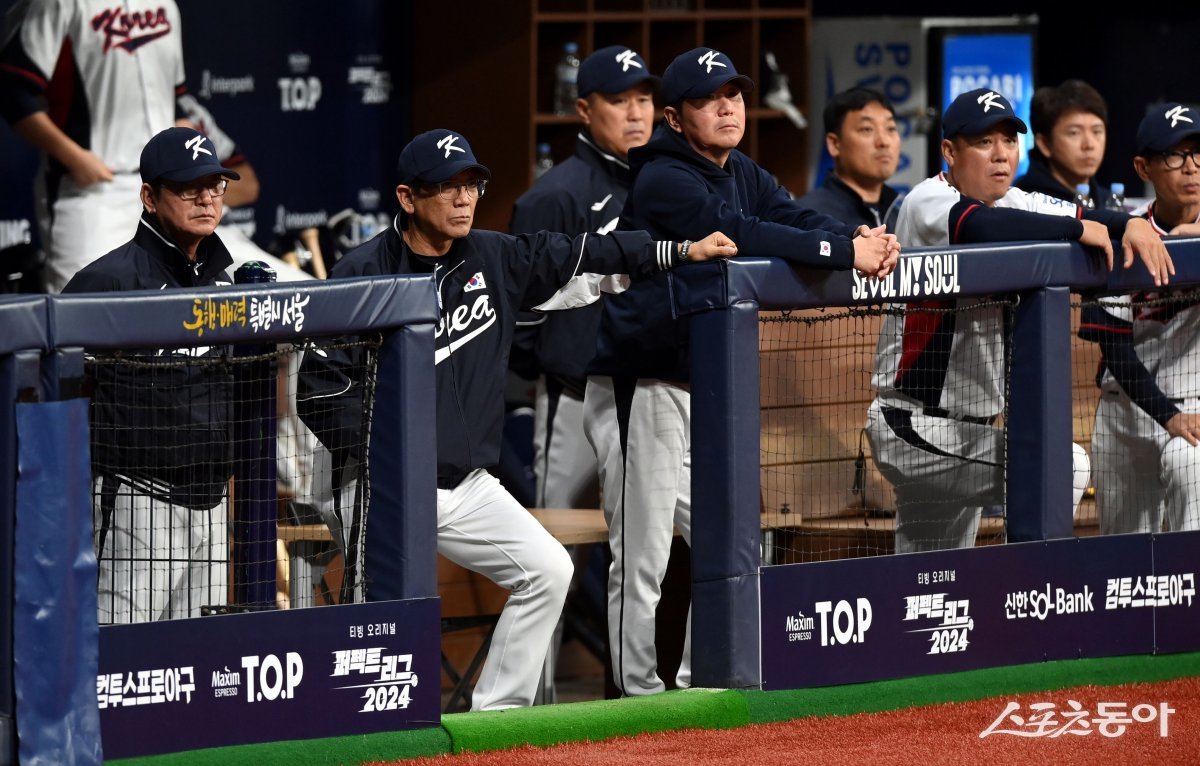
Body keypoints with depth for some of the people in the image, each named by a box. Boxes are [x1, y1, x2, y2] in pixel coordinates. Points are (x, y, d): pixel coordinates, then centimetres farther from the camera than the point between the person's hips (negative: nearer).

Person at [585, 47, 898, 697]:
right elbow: (741, 234, -28)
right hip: (641, 392, -9)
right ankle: (641, 702, 0)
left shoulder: (744, 177, 12)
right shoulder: (665, 180, -16)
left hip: (705, 393, 9)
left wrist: (866, 240, -22)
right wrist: (846, 252, -29)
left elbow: (797, 219, -1)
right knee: (642, 562, -5)